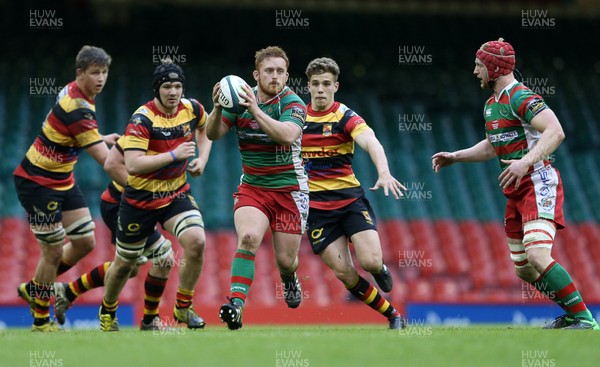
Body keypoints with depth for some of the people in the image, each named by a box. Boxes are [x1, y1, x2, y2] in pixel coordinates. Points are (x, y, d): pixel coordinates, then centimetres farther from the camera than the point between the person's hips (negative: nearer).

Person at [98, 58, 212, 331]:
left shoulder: (192, 108, -5)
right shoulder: (142, 119, -21)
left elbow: (205, 128, 21)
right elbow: (132, 165, -30)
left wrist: (202, 159, 4)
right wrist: (174, 155, -30)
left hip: (177, 194, 4)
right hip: (141, 198, -3)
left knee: (196, 241, -22)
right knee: (125, 262, 11)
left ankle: (183, 308, -3)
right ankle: (107, 312, 40)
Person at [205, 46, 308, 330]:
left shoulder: (292, 103, -12)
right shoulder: (240, 98, -1)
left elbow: (288, 135, -31)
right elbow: (213, 134, -6)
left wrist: (255, 110, -39)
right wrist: (218, 109, -26)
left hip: (289, 190, -1)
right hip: (252, 188, 1)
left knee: (285, 260, 3)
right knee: (248, 237, -27)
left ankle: (289, 279, 40)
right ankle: (236, 303, -32)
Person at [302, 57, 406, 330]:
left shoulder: (345, 117, -7)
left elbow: (371, 143, -25)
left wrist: (384, 173, -45)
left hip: (350, 198, -2)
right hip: (316, 206, 2)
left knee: (370, 261, -19)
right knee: (343, 273, -9)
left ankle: (380, 269, 20)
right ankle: (393, 315, 8)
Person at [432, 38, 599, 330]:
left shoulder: (520, 97, -14)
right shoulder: (492, 105, 17)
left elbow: (555, 131, -26)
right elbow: (491, 147, 32)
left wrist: (526, 161, -35)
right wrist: (454, 157, 25)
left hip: (538, 184, -10)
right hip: (516, 192, 10)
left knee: (537, 256, -25)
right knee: (524, 270, 9)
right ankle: (571, 314, 22)